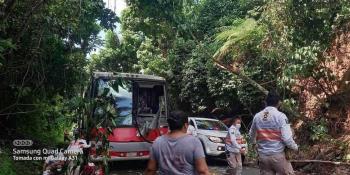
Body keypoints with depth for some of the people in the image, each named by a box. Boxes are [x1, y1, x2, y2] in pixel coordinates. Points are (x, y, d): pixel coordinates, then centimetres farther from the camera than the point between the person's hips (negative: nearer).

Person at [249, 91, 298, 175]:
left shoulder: (257, 116, 3)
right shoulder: (280, 116, -11)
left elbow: (251, 134, 19)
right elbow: (287, 138, -16)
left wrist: (254, 143, 40)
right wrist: (295, 147, 4)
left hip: (263, 156, 5)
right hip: (278, 155, -4)